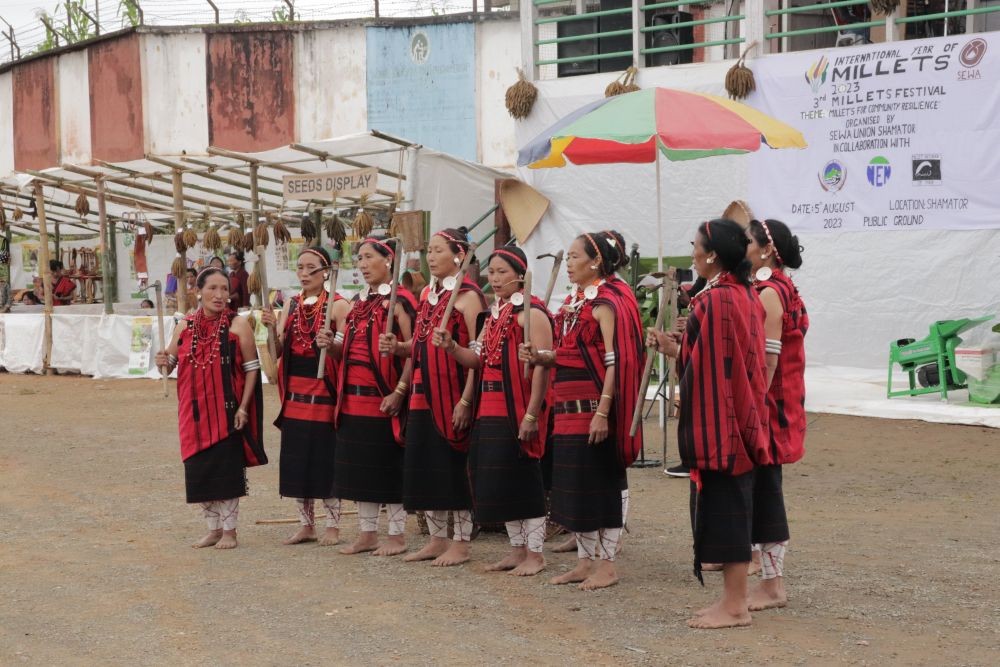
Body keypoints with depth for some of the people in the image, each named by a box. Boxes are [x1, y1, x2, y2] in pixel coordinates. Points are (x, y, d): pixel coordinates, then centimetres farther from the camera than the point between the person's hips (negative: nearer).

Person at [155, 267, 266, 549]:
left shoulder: (238, 325, -5)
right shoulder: (185, 326, 7)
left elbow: (252, 368, -5)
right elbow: (171, 362, 15)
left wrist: (243, 407, -12)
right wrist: (164, 362, -10)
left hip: (227, 410, -4)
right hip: (195, 411, 4)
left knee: (227, 468, -1)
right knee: (200, 469, 7)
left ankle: (229, 530, 13)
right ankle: (213, 528, 22)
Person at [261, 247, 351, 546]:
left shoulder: (338, 305, -6)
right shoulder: (291, 305, 11)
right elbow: (278, 351, 7)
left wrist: (331, 345, -30)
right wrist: (272, 327, -11)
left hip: (324, 392, -5)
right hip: (295, 392, 6)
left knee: (325, 458, -2)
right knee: (296, 459, 8)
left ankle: (333, 525, 10)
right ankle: (306, 524, 19)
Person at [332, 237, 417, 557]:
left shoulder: (399, 300, -9)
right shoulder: (359, 302, 15)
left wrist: (400, 391, -19)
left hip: (383, 396, -8)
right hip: (353, 395, 8)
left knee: (388, 464, -1)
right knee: (359, 464, 10)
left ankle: (397, 535, 9)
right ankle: (368, 533, 19)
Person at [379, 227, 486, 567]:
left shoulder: (467, 295, -10)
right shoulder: (428, 293, 14)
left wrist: (466, 400, -19)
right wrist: (398, 347, -1)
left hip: (453, 396, -8)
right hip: (424, 394, 8)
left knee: (453, 465, -2)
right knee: (424, 465, 9)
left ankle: (461, 542, 9)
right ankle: (438, 538, 20)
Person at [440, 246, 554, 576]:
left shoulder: (531, 311, -11)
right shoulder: (494, 313, 15)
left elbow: (542, 366, -17)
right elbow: (478, 359, 12)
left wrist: (532, 414, -21)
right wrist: (451, 347, -7)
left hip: (518, 409, -9)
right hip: (490, 408, 9)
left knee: (522, 478, -3)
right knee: (498, 481, 11)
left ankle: (535, 554, 6)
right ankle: (517, 549, 21)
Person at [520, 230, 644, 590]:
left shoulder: (605, 302, -12)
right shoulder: (574, 302, 14)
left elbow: (615, 362, -18)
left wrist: (603, 412, -22)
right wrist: (542, 356, 2)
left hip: (594, 407, -9)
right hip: (569, 406, 9)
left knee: (602, 481, -1)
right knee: (574, 483, 11)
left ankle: (607, 564, 8)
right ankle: (585, 560, 20)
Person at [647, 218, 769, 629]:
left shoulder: (714, 301, -18)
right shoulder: (746, 296, 11)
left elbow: (701, 365, -19)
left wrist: (674, 350, -4)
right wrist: (683, 344, 12)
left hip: (716, 420, -10)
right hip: (741, 417, 10)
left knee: (721, 506, -3)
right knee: (734, 506, 13)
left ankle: (734, 606, 3)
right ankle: (734, 599, 20)